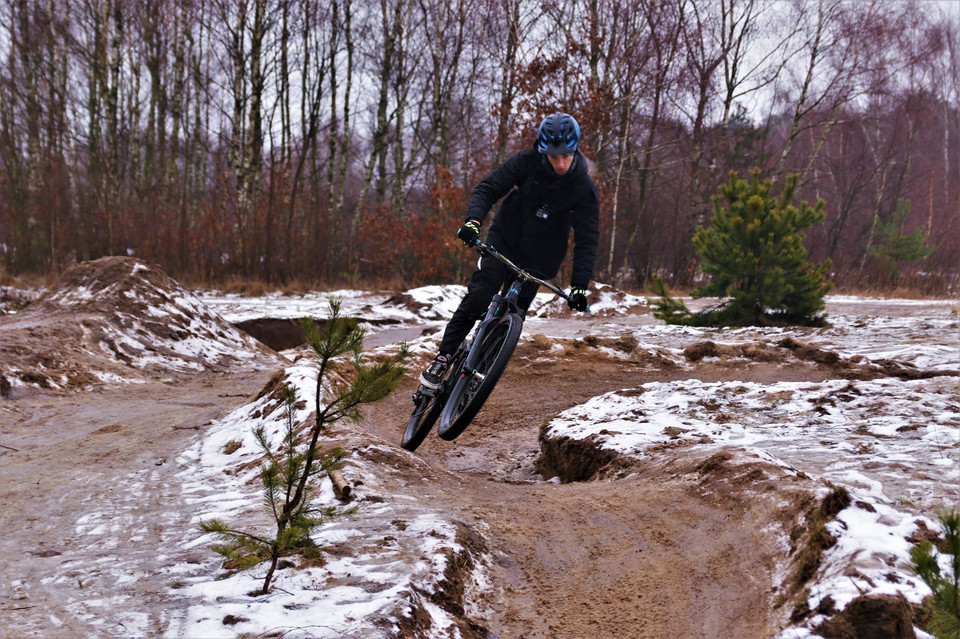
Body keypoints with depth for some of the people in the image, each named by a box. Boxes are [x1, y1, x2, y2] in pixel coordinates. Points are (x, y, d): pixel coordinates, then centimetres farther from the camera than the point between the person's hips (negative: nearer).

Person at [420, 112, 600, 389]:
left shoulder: (584, 188, -14)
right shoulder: (526, 163, -14)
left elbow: (587, 239, -13)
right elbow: (487, 189, -13)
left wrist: (580, 285, -22)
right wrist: (473, 220, -33)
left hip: (537, 260, 0)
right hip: (503, 242, 0)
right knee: (477, 299, -17)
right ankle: (443, 358, -9)